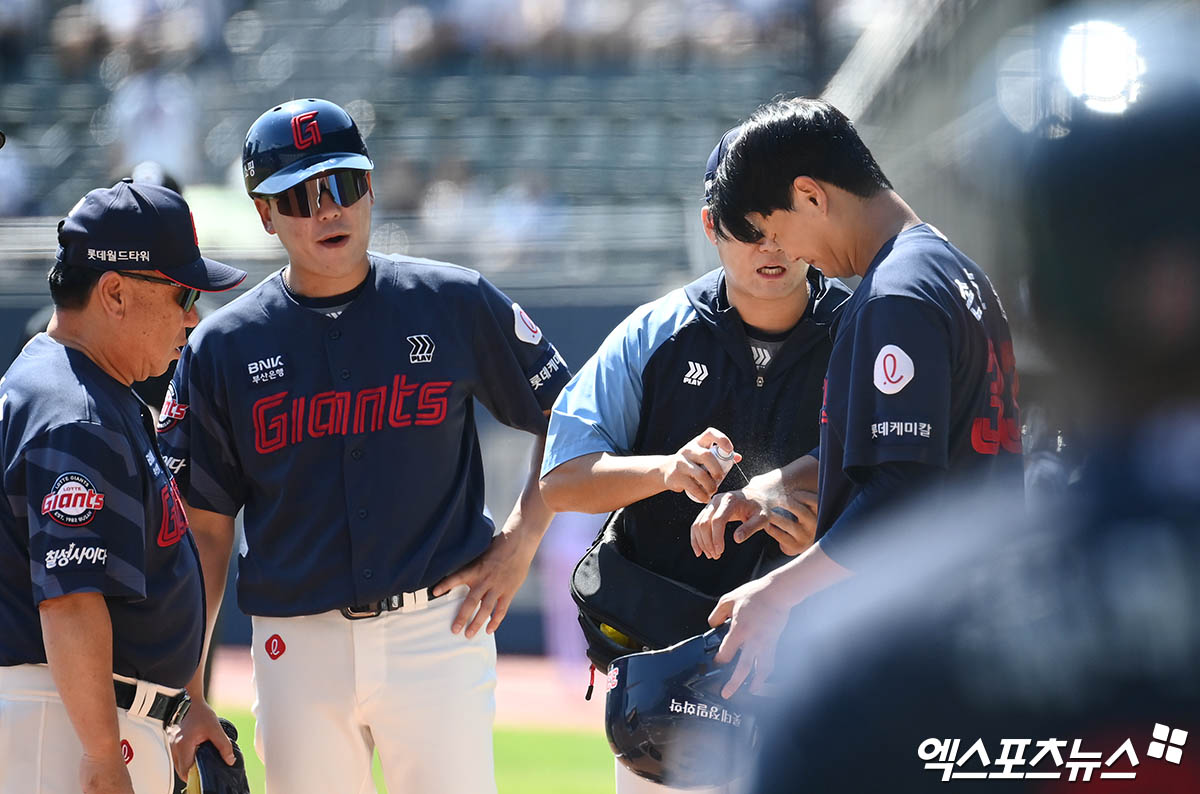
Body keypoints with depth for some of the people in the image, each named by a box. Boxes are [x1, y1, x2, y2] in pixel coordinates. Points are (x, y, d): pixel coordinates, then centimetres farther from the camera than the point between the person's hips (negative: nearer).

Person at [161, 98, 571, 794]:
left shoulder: (457, 305, 3)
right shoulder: (222, 347, 4)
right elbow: (204, 529, 5)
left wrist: (521, 541, 0)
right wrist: (188, 697, 1)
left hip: (439, 631, -1)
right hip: (297, 645, 1)